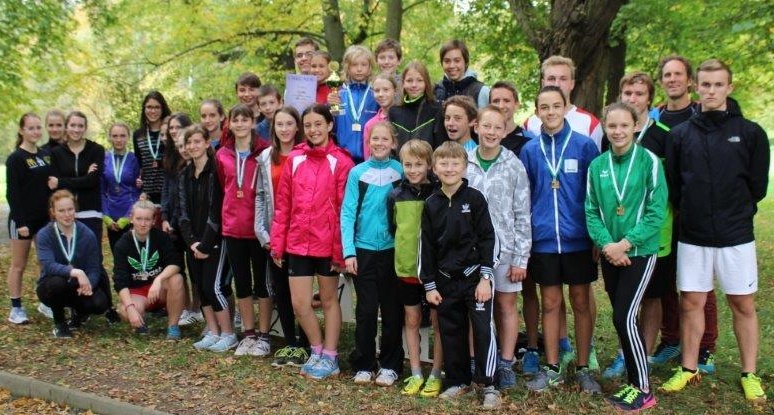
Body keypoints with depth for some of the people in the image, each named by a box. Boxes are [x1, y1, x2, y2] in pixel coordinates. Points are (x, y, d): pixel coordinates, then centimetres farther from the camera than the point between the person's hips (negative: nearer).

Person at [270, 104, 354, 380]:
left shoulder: (341, 162, -7)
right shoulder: (294, 159, 5)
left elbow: (344, 208, -9)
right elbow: (282, 204, 6)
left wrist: (341, 249, -11)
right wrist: (277, 243, 3)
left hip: (327, 244, -4)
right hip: (297, 243, 4)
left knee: (329, 299, 11)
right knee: (299, 303, 6)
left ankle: (330, 357, 24)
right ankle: (317, 350, 28)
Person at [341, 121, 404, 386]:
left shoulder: (401, 171, 1)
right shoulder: (357, 173, -1)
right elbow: (348, 213, -3)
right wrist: (348, 251, -10)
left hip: (392, 250, 1)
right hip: (363, 250, -1)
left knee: (392, 310, 8)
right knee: (366, 310, 4)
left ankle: (390, 365, 20)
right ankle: (363, 365, 16)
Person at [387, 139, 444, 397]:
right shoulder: (395, 196, 2)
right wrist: (404, 251, 7)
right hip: (406, 268, 3)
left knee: (437, 320, 6)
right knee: (412, 321, 11)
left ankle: (436, 375, 17)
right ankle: (416, 374, 21)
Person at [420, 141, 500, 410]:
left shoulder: (474, 198, -4)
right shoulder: (431, 204, 4)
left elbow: (487, 238, -5)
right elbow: (426, 246, 6)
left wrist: (485, 278, -10)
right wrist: (430, 285, 3)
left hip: (474, 275, -3)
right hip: (446, 279, 3)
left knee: (483, 329, -5)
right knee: (451, 332, 10)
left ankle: (488, 384, 5)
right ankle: (458, 380, 23)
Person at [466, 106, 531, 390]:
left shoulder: (514, 166, -2)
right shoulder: (463, 164, 0)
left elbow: (523, 215, -2)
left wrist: (521, 258, -6)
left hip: (505, 248, -1)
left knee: (506, 305, 8)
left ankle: (506, 364, 20)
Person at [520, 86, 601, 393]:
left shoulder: (584, 146, -3)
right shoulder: (530, 150, 3)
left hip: (578, 239, -1)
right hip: (544, 240, 2)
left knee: (581, 302, 8)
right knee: (550, 303, 10)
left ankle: (583, 368, 20)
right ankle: (552, 368, 21)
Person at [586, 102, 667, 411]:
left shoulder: (649, 162, -8)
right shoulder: (597, 166, 5)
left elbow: (657, 212, -12)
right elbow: (591, 211, 3)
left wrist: (626, 243, -17)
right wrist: (607, 244, -12)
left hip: (640, 251, -5)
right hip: (610, 254, 5)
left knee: (625, 318, -10)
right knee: (622, 319, 10)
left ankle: (643, 390, 4)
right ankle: (634, 382, 25)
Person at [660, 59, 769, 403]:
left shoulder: (751, 133, -1)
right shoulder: (680, 134, 3)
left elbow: (757, 186, 2)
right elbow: (672, 185, 5)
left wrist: (736, 214, 5)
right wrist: (691, 212, 1)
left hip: (736, 236, -1)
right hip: (692, 236, 2)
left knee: (742, 304, 6)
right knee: (691, 302, 8)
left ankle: (749, 374, 19)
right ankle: (689, 369, 21)